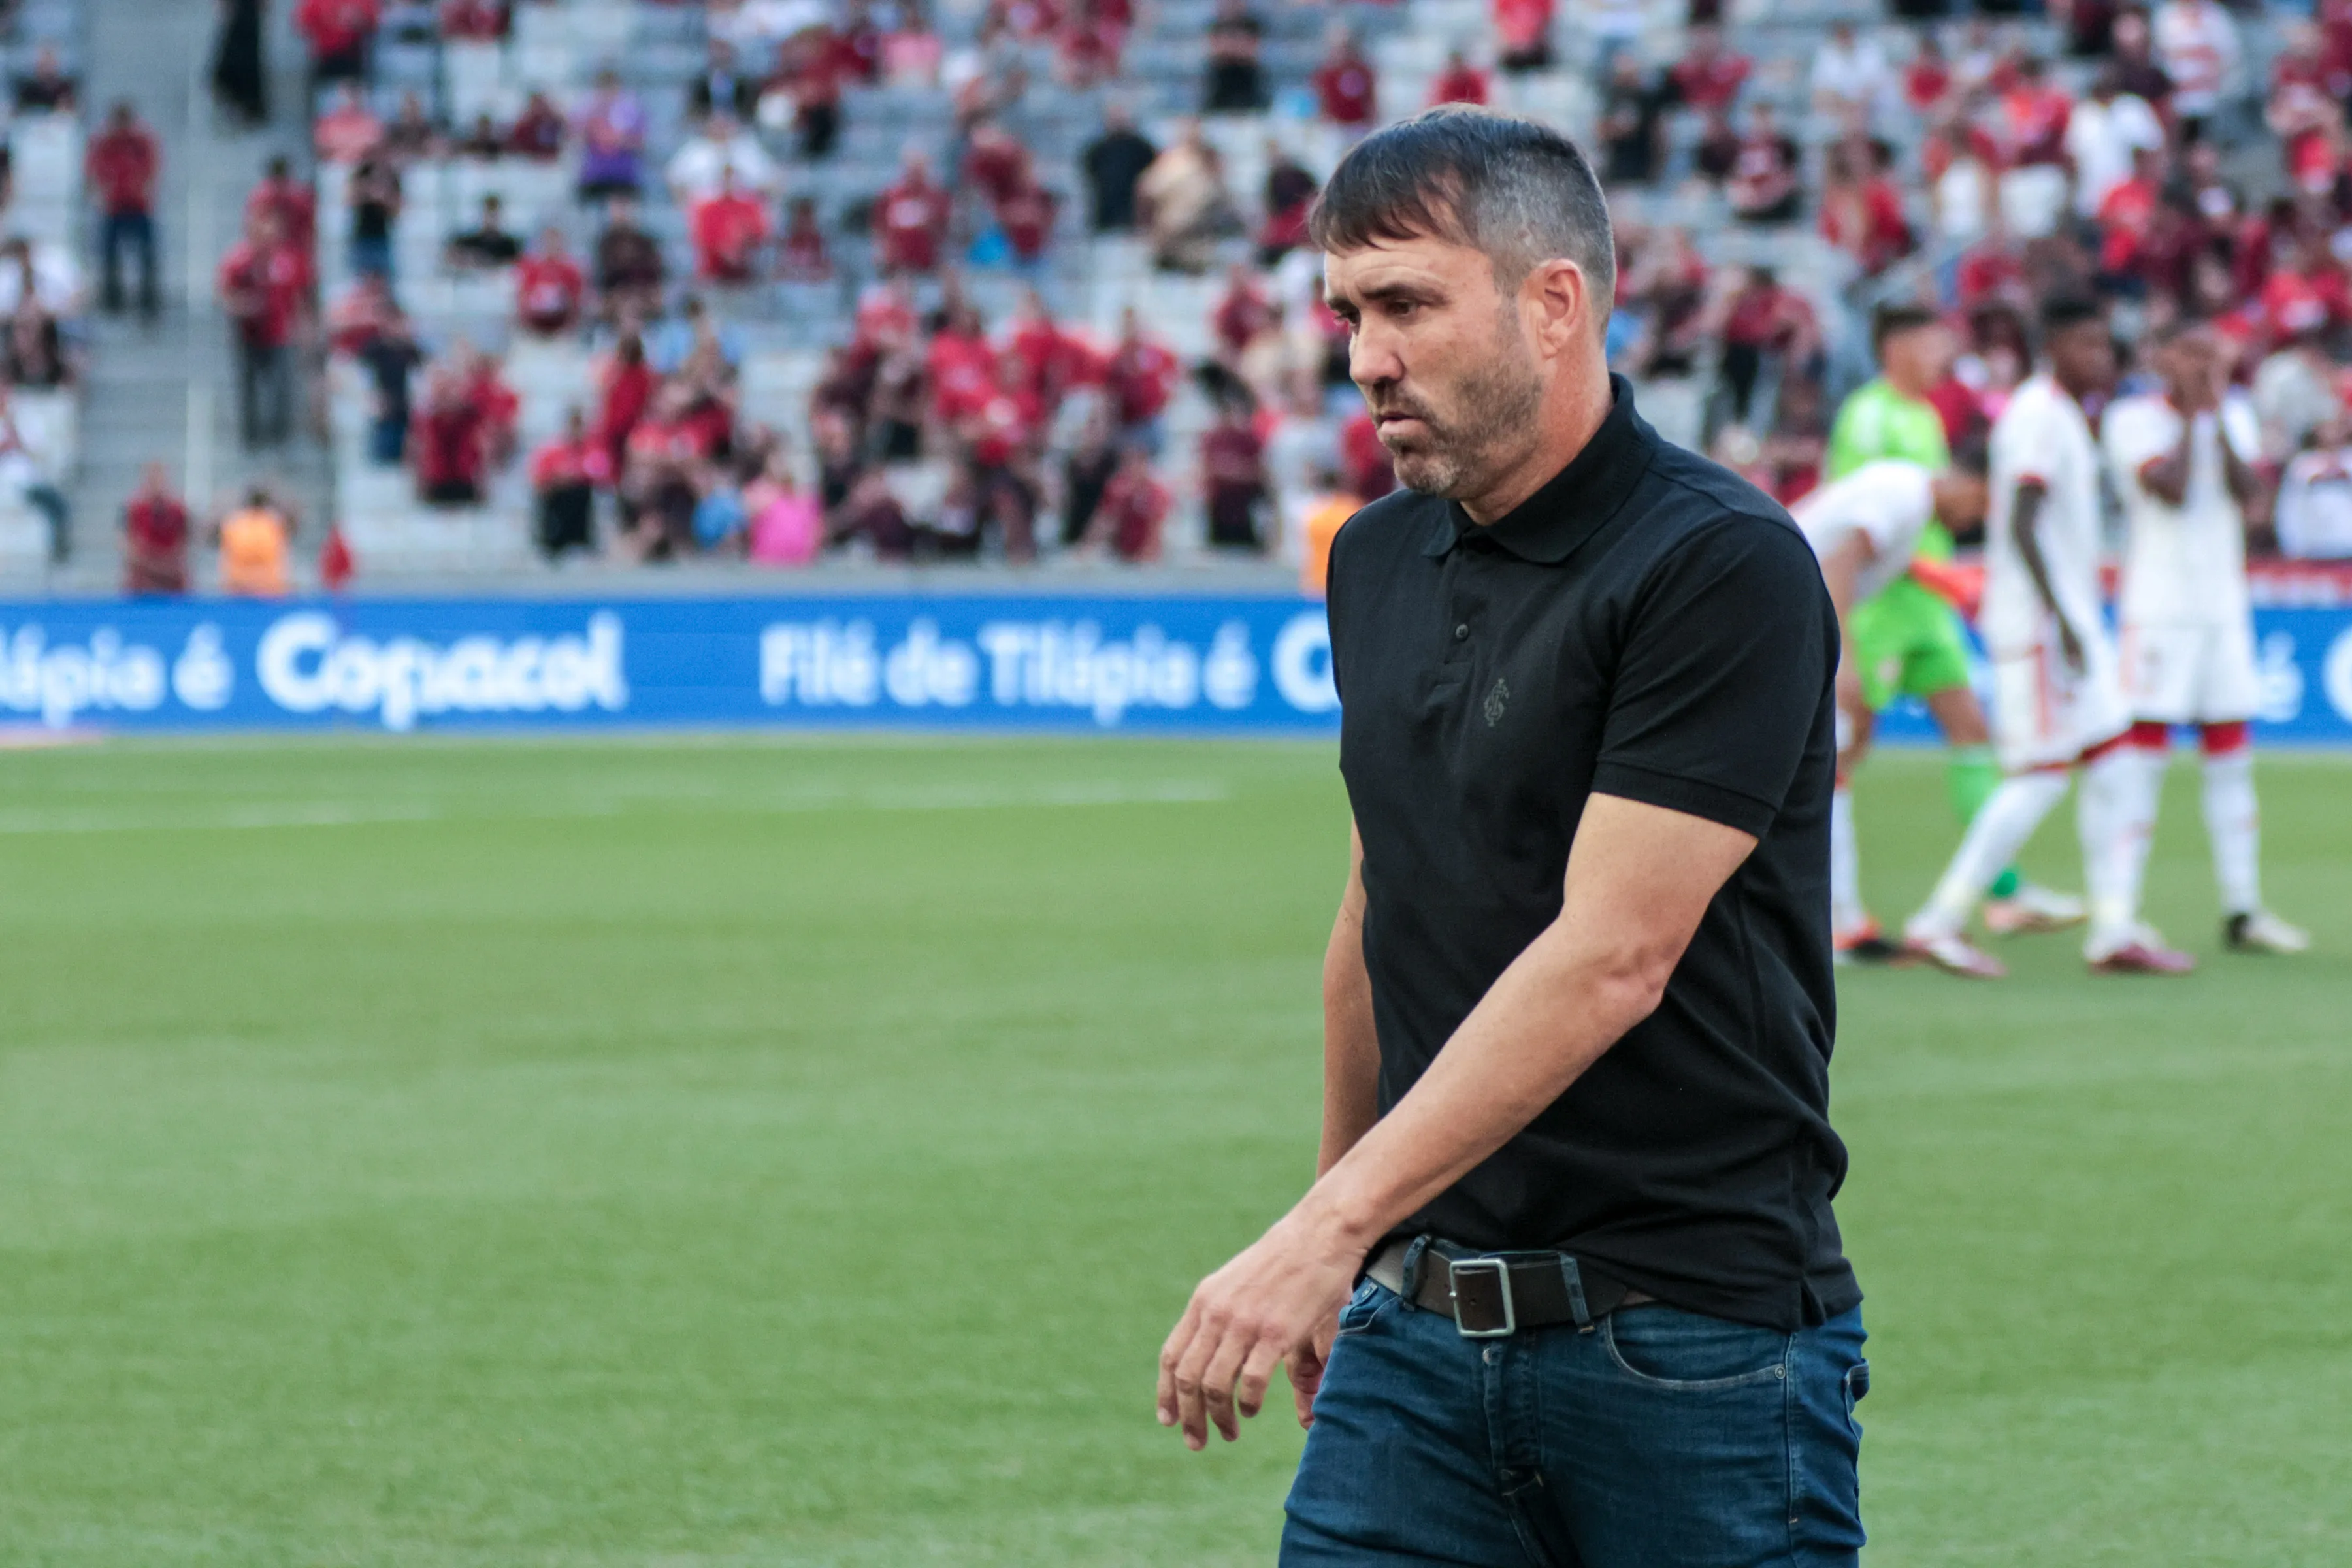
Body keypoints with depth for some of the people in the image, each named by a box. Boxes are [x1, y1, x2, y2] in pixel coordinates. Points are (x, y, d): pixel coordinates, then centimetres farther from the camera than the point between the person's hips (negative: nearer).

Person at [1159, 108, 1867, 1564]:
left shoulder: (1723, 566, -14)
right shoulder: (1380, 561, 11)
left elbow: (1609, 957, -20)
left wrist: (1328, 1229, -25)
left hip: (1695, 1330, -6)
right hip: (1423, 1332, 6)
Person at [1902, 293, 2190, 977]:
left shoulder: (2067, 416, 17)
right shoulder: (2037, 415, -14)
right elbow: (2022, 525, -21)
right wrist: (2061, 620, -25)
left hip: (2071, 617, 10)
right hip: (2037, 618, -10)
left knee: (2115, 765, 6)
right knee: (2041, 774, -10)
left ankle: (2115, 929, 6)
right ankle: (1939, 922, -6)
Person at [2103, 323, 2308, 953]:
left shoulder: (2234, 413, 11)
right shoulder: (2132, 419, -5)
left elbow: (2248, 492, -3)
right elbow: (2172, 489, -18)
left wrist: (2218, 417, -9)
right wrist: (2192, 412, -11)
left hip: (2225, 610, 6)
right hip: (2157, 609, -6)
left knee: (2232, 760, 7)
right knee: (2144, 754, -8)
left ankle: (2242, 911, 11)